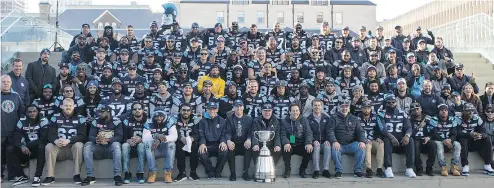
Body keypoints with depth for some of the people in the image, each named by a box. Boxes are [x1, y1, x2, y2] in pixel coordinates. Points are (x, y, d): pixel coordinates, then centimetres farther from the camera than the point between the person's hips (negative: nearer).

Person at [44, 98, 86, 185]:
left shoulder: (80, 118, -2)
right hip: (59, 148, 2)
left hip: (73, 147, -2)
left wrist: (68, 141, -29)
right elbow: (50, 135, -4)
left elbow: (82, 136, -12)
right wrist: (56, 141, -29)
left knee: (79, 145, -32)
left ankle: (77, 175, -26)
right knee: (48, 146, -25)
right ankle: (50, 176, -21)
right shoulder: (55, 117, 5)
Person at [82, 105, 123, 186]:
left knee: (116, 144, -35)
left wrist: (107, 140, -33)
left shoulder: (116, 121, -3)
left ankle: (117, 176, -34)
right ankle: (90, 176, -26)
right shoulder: (95, 122, 5)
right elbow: (90, 136, -5)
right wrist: (96, 140, -30)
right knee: (87, 145, -25)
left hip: (111, 148, -3)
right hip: (99, 148, 3)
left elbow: (119, 137, -15)